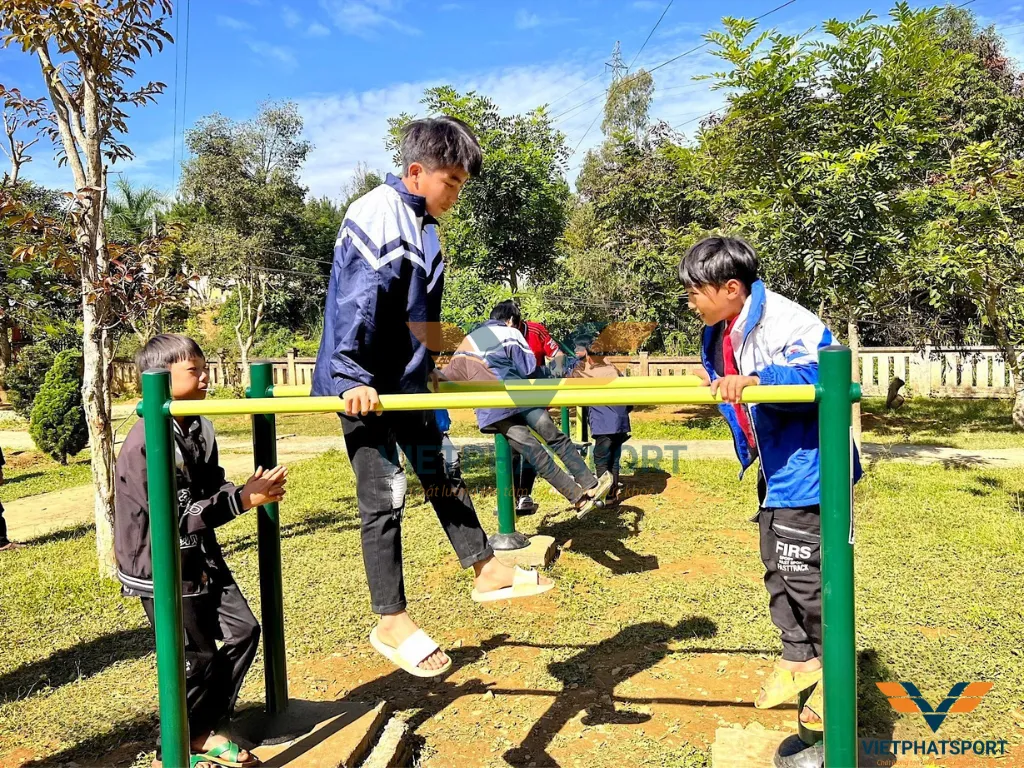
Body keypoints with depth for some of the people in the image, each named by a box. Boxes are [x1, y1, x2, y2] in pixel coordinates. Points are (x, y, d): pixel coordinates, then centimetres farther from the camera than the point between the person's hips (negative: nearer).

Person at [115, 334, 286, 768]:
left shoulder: (200, 430, 3)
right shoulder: (146, 442, -23)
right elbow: (174, 517, -25)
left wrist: (249, 491, -12)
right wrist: (242, 500, -25)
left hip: (202, 558, 8)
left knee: (243, 630, 9)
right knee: (197, 658, 3)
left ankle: (204, 729, 27)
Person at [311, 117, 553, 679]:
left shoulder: (421, 224, 12)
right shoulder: (379, 217, -16)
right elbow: (356, 302, -24)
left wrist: (427, 367, 27)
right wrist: (352, 377, -27)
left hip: (407, 381, 9)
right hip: (366, 387, -9)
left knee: (441, 475, 15)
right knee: (383, 499, -2)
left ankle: (486, 571, 27)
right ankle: (391, 622, 11)